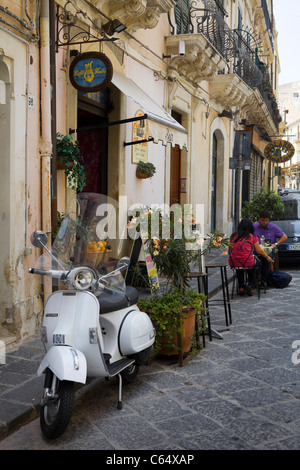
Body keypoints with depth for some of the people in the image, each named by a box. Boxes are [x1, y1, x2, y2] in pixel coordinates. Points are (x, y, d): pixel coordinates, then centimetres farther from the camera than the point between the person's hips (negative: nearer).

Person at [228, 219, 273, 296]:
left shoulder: (233, 236, 9)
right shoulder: (252, 237, 4)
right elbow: (259, 251, 8)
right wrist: (267, 257, 26)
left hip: (233, 263, 3)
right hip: (248, 263, -2)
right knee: (258, 263, 31)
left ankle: (241, 287, 29)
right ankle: (251, 285, 18)